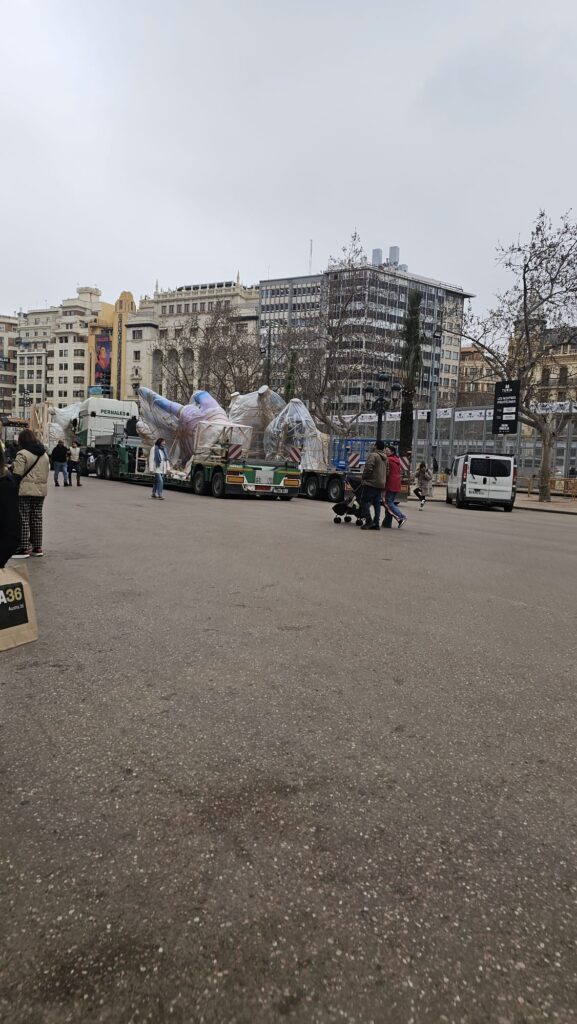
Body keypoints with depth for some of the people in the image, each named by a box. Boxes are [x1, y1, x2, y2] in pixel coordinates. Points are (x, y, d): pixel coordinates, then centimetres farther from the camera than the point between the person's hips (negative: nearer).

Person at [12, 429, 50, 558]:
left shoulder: (22, 454, -10)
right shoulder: (45, 454, 12)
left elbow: (17, 475, -12)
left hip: (25, 490, -6)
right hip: (41, 490, 7)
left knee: (23, 519, 0)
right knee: (37, 518, 11)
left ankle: (24, 548, 1)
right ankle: (37, 547, 15)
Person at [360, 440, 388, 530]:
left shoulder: (373, 455, -11)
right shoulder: (385, 458, 15)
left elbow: (368, 468, -19)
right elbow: (387, 471, 16)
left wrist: (363, 477, -5)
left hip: (371, 483, -8)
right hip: (381, 484, 8)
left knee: (365, 502, -4)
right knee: (377, 504, 9)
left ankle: (369, 521, -12)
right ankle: (376, 523, 8)